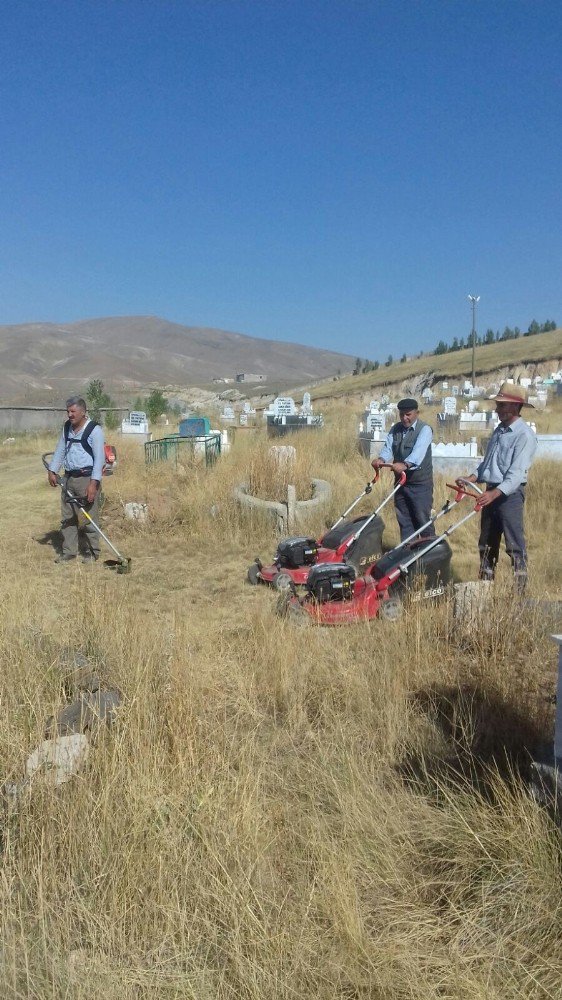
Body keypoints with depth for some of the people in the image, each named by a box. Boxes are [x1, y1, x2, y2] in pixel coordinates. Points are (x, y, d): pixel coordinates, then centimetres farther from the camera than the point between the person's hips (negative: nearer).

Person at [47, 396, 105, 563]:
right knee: (67, 518, 10)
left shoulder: (94, 430, -11)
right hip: (68, 478, 7)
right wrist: (52, 471, 5)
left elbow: (99, 458, -15)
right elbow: (60, 450, 17)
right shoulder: (67, 427, 11)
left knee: (88, 518, -1)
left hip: (86, 478, -7)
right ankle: (68, 552, 18)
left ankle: (92, 552, 10)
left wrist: (93, 483, -21)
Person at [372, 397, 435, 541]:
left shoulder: (424, 429, -11)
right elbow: (388, 447, -6)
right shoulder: (395, 429, 8)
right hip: (401, 481, 6)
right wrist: (381, 459, -30)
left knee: (422, 520, -4)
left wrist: (406, 464, -48)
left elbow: (419, 450, -29)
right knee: (404, 520, 12)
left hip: (420, 482, -6)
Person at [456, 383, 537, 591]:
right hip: (491, 492, 9)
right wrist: (470, 479, 5)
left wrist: (494, 494, -31)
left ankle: (520, 588, 1)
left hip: (510, 494, -8)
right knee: (486, 542, 14)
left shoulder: (524, 435, -13)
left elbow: (516, 472, -22)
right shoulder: (499, 431, 14)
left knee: (515, 543, -6)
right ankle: (485, 581, 25)